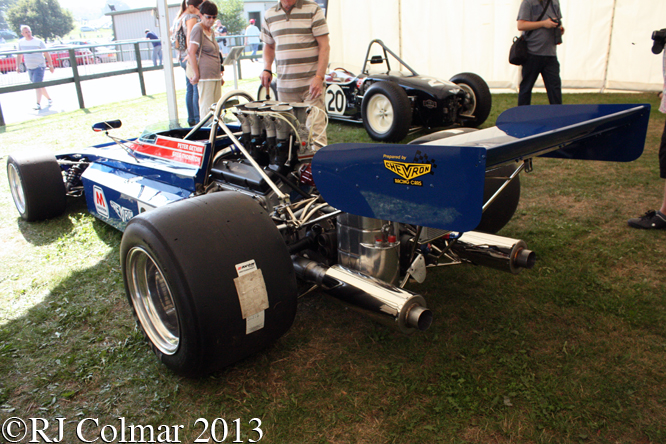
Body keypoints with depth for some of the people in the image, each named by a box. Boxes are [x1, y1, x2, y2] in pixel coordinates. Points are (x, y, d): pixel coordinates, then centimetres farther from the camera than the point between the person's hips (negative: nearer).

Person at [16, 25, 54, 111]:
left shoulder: (38, 41, -6)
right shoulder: (21, 42, 7)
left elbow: (46, 54, -1)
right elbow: (19, 55, 15)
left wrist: (51, 66, -3)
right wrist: (18, 66, 7)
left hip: (39, 66, -5)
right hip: (29, 68, 5)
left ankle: (38, 104, -20)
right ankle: (49, 99, 30)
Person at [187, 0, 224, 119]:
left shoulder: (211, 31, 20)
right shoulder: (198, 29, -7)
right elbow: (191, 52, -14)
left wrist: (220, 76, 23)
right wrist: (196, 75, -18)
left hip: (215, 76, 8)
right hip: (205, 77, -8)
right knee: (207, 108, -9)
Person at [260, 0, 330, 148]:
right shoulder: (269, 15, 13)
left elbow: (324, 46, -4)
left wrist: (319, 77, -14)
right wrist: (267, 69, 5)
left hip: (311, 82, -4)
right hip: (284, 84, 4)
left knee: (315, 129, -10)